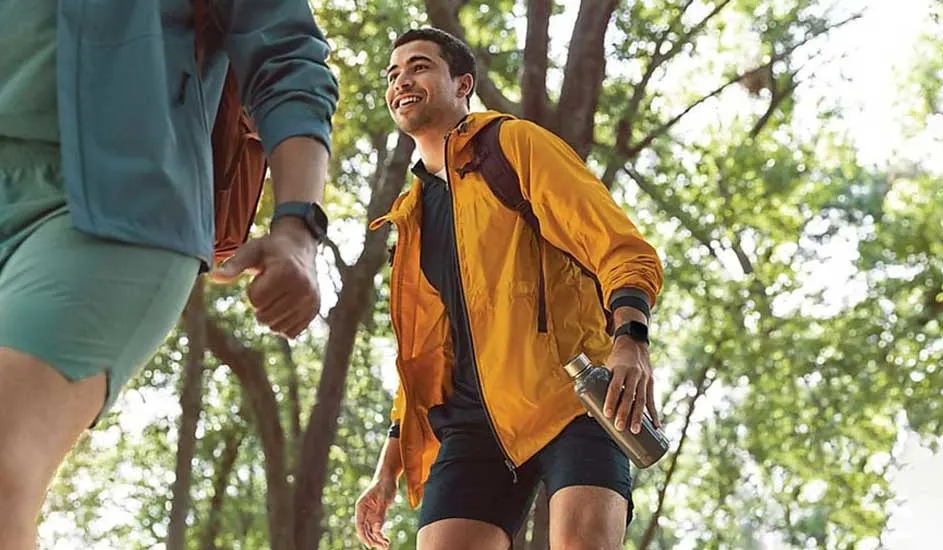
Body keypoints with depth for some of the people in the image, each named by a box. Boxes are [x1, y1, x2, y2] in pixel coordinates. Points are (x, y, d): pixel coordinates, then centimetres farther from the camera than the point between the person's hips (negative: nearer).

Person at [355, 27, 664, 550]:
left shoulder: (516, 144, 7)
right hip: (472, 419, 6)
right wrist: (388, 469, 20)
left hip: (566, 393, -5)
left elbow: (621, 248, -5)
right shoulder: (411, 216, 26)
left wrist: (629, 339, -25)